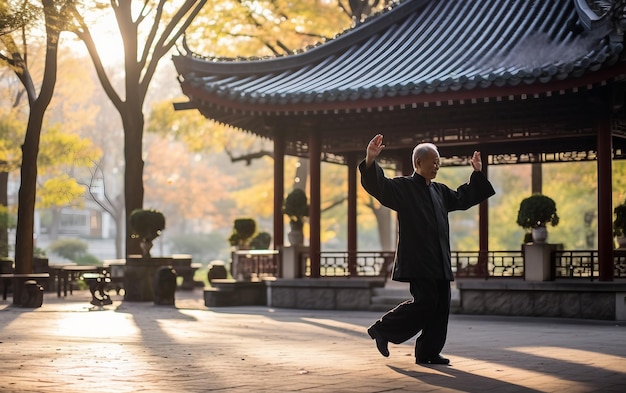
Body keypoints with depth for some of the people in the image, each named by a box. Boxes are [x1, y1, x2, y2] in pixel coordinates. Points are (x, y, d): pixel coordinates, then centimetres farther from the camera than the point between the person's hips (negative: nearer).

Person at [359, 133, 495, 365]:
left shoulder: (439, 191, 19)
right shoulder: (402, 187, -4)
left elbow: (463, 199, 34)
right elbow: (377, 186, -20)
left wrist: (477, 174, 31)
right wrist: (370, 161, -36)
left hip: (439, 263, 8)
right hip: (417, 261, -8)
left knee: (441, 306, 4)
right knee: (425, 302, -13)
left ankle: (428, 352, 11)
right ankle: (381, 330, 3)